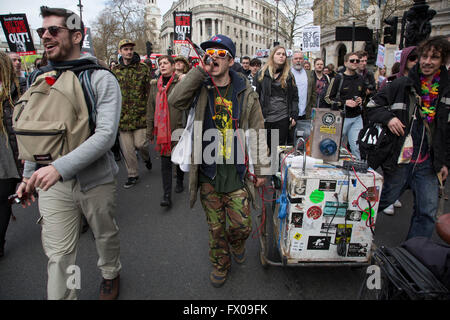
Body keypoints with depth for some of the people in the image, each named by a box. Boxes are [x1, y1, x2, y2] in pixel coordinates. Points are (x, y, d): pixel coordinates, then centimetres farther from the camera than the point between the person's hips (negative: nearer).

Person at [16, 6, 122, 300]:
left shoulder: (102, 79, -10)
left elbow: (106, 134, -22)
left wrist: (60, 167, -29)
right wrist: (29, 175, 14)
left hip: (97, 180, -3)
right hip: (52, 182, 4)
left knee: (106, 235, 18)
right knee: (57, 253, 7)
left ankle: (111, 274, 47)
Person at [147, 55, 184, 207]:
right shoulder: (155, 85, 10)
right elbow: (151, 109, 13)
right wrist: (149, 131, 11)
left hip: (179, 128, -3)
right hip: (162, 129, 3)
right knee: (165, 161, 0)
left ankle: (179, 181, 39)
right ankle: (167, 195, 2)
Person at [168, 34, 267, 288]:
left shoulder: (245, 92, 0)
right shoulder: (200, 87, 1)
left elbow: (257, 134, 3)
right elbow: (176, 101, -20)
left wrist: (260, 171, 2)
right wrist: (200, 71, -19)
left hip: (236, 172, 0)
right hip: (208, 172, 1)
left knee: (242, 226, 5)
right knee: (216, 227, 13)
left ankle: (237, 243, 42)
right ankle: (221, 264, 39)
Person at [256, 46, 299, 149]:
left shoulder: (289, 75, 10)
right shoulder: (262, 74, 6)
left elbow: (294, 97, 10)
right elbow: (257, 96, 5)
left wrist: (294, 115, -1)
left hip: (283, 118, 1)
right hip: (266, 118, -1)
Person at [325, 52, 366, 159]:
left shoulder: (360, 79, 11)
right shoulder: (338, 79, -6)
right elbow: (328, 98, -7)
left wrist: (361, 100, 2)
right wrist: (345, 102, -16)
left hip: (357, 118, 5)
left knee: (357, 146, 2)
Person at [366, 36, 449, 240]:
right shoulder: (401, 85, -3)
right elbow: (372, 106, 2)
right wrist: (388, 117, -18)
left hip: (427, 164, 3)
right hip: (398, 161, -3)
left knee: (427, 212, 6)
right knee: (382, 201, 11)